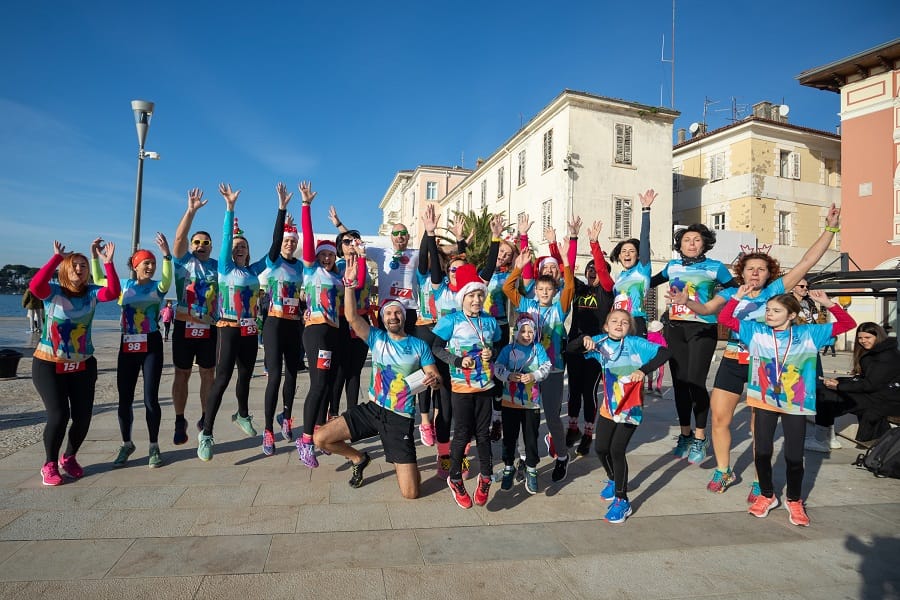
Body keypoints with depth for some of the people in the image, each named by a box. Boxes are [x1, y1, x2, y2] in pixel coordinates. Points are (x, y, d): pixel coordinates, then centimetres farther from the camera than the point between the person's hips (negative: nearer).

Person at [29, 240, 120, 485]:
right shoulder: (53, 291, -6)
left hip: (83, 366, 3)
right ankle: (49, 465, 10)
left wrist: (108, 263, -28)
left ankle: (69, 458, 26)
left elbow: (114, 292, -20)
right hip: (48, 365, -3)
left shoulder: (91, 293, 0)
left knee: (83, 417, 1)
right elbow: (35, 286, -29)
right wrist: (57, 257, -28)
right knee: (58, 415, -12)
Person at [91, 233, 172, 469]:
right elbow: (99, 280, 23)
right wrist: (95, 256, 10)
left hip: (151, 346, -3)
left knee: (150, 399, -3)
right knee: (124, 399, 7)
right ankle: (126, 444, 26)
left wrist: (166, 256, -37)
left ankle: (154, 446, 11)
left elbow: (167, 281, -23)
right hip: (127, 346, 3)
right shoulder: (124, 285, 10)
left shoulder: (157, 287, 0)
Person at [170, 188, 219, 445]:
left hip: (210, 329, 2)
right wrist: (191, 210, -22)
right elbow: (179, 238, -12)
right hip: (184, 327, -2)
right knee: (182, 375, 4)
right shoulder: (183, 261, 1)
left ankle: (206, 418, 22)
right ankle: (180, 422, 15)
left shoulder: (218, 266, 10)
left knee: (208, 375, 9)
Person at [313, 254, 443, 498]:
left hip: (400, 419, -2)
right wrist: (350, 282, -21)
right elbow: (351, 316, -12)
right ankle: (359, 459, 19)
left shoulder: (419, 346, -1)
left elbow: (436, 377, -2)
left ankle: (398, 460, 28)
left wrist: (433, 379, -27)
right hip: (371, 409, 3)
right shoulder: (377, 338, 2)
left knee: (411, 493, -8)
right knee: (320, 438, -9)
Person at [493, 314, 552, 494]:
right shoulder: (508, 349, 1)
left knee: (531, 437, 7)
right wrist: (509, 376, -25)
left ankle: (531, 470, 24)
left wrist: (534, 376, -25)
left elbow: (546, 367, -8)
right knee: (509, 437, 9)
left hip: (532, 402, 0)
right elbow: (497, 368, -7)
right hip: (510, 402, 0)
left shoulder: (538, 349, 3)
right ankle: (509, 468, 27)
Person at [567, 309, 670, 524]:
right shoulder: (600, 342, -2)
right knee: (601, 448, 11)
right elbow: (570, 349, -4)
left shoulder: (635, 343, -14)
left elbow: (664, 352, -23)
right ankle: (614, 480, 42)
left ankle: (622, 500, 5)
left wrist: (644, 370, -35)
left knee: (617, 450, -12)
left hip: (631, 407, -5)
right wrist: (584, 340, -25)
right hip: (609, 407, 5)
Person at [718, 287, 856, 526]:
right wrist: (738, 296, -8)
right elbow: (724, 318, -1)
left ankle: (794, 500, 28)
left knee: (794, 456, 5)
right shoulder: (756, 331, 2)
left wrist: (829, 304, -11)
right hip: (764, 401, 1)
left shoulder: (809, 333, 2)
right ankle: (767, 495, 29)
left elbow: (848, 324, 3)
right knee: (762, 452, 8)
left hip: (796, 404, 0)